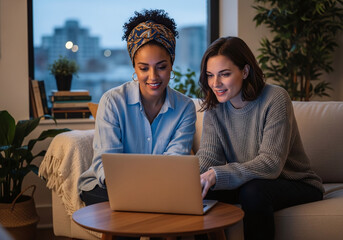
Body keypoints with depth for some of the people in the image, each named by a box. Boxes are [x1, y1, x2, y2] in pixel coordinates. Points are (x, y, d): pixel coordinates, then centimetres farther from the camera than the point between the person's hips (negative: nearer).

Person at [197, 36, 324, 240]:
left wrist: (217, 175, -41)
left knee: (253, 191, -35)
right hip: (246, 181, 5)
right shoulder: (214, 107, -1)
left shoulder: (275, 99, -20)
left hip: (296, 184, -5)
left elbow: (271, 163, -28)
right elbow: (208, 156, -9)